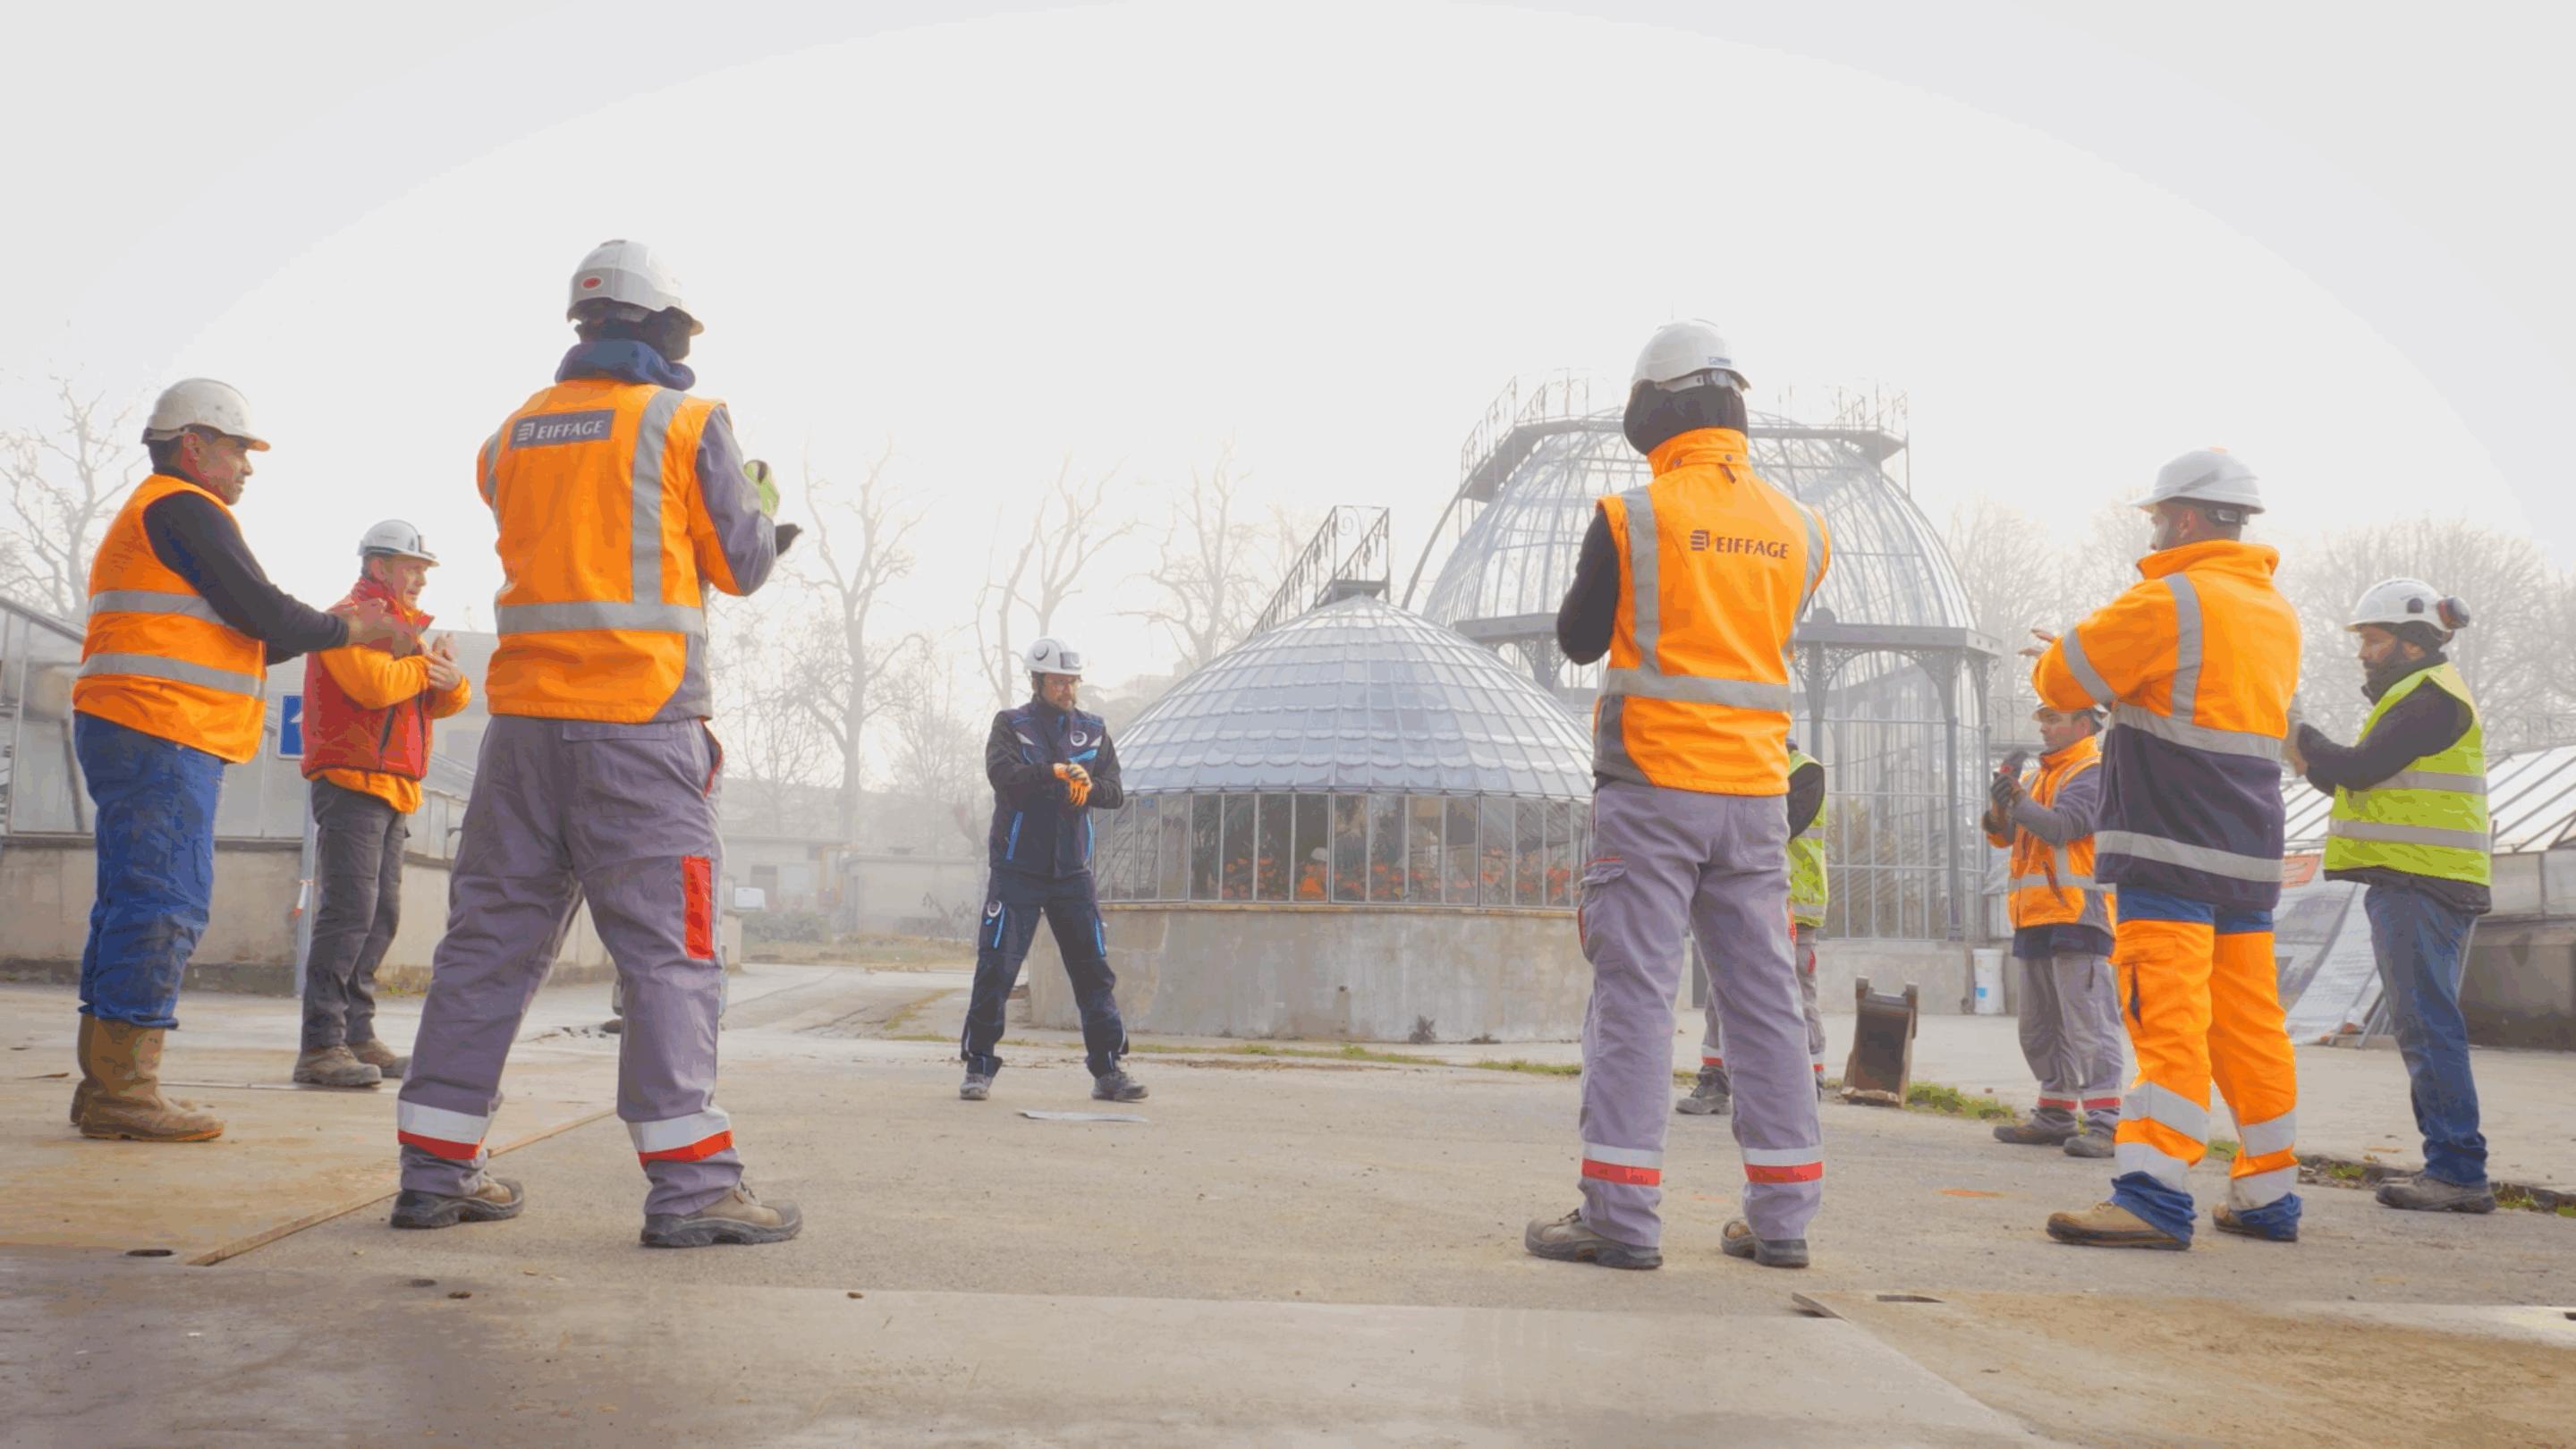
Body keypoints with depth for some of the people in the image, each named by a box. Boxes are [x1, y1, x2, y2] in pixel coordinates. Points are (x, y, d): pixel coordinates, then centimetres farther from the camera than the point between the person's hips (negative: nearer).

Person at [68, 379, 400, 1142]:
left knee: (132, 906, 10)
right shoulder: (183, 509, -6)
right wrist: (349, 631, 3)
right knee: (165, 906, -12)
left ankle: (105, 1084, 11)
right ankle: (123, 1088, -12)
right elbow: (260, 613, -12)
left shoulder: (147, 517, 27)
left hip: (131, 735, 11)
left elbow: (227, 641, 24)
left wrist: (325, 624, 19)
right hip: (160, 736, -11)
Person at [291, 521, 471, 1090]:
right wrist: (426, 665, -6)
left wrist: (449, 680, -8)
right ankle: (321, 1046, -16)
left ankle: (357, 1036, 16)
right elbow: (373, 683, -23)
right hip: (352, 781, -9)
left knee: (382, 915, 10)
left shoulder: (406, 624, 23)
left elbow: (441, 703, 15)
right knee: (350, 910, -15)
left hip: (394, 788, 10)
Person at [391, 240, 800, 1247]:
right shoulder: (686, 423, -2)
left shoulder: (516, 433, 14)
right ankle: (689, 1184, -8)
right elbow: (739, 565, 3)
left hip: (525, 712, 6)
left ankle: (436, 1169, 14)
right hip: (639, 719, -5)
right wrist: (763, 505, 24)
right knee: (666, 945, -4)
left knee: (492, 933, 10)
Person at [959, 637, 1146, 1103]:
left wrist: (1089, 785, -23)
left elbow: (1115, 792, 0)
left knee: (1094, 969, 2)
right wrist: (1058, 772, -34)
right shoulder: (1010, 725, -1)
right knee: (996, 969, -4)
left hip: (1072, 872, 3)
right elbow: (1002, 773, -21)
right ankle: (979, 1067, 7)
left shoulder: (1093, 731, 9)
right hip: (1017, 868, -3)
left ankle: (1107, 1069, 8)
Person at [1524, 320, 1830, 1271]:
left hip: (1654, 787, -5)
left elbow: (1579, 639, 4)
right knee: (1764, 995, 8)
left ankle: (1620, 1215, -4)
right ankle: (1782, 1216, 12)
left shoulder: (1634, 517, -7)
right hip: (1755, 791, 5)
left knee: (1634, 990, -3)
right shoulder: (1797, 527, 8)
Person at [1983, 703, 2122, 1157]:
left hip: (2076, 912, -9)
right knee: (2039, 1026, 12)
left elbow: (2062, 826, -19)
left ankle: (2104, 1121, -13)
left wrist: (2017, 798, -17)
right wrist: (2000, 809, -5)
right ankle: (2056, 1115, 20)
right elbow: (2005, 834, 15)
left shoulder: (2094, 772, -5)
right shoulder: (2042, 774, 22)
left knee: (2086, 1020, -12)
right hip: (2035, 916, 9)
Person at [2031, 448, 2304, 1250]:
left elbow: (2065, 676, -7)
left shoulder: (2168, 602, -11)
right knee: (2249, 1026, 11)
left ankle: (2155, 1197, -16)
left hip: (2169, 853, -8)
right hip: (2247, 856, 8)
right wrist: (2111, 686, 23)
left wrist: (2055, 657, 16)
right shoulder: (2277, 612, 16)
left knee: (2169, 1021, -12)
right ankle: (2267, 1197, 17)